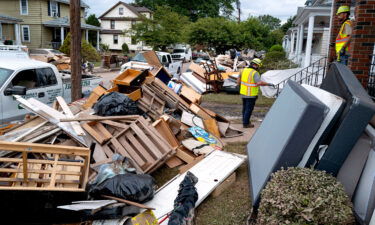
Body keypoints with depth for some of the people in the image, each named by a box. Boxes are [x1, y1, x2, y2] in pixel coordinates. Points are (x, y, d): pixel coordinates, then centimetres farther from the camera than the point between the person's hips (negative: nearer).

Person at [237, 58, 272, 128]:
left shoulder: (244, 70, 1)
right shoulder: (255, 73, -19)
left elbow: (238, 81, 6)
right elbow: (259, 83, -32)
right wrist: (269, 84, -21)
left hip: (243, 93, 7)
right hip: (251, 95, -7)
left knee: (245, 108, 20)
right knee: (249, 109, 5)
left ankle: (245, 121, 32)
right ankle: (246, 124, 13)